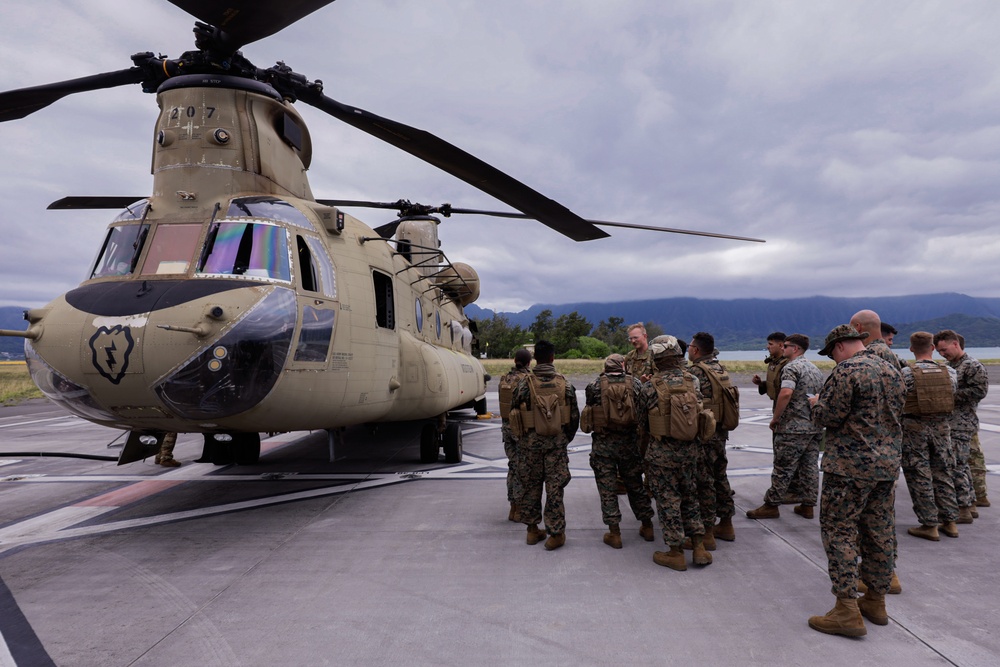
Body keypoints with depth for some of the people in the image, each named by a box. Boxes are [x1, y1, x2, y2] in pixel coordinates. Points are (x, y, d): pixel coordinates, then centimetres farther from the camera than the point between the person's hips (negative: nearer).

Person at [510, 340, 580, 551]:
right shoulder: (565, 384, -4)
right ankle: (556, 533, 11)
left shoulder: (525, 383, -8)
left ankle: (532, 529, 24)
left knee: (530, 486, 14)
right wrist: (566, 438, 14)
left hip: (530, 442, 0)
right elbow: (574, 416, 0)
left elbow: (514, 414, -4)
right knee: (555, 488, 6)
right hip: (557, 443, 0)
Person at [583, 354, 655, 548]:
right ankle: (647, 527, 29)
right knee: (635, 484, 18)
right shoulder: (635, 383, -3)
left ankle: (614, 533, 10)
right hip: (629, 442, 2)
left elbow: (589, 408, 2)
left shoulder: (595, 386, -7)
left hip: (603, 443, -2)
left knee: (607, 488, 6)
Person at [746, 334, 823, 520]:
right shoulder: (815, 369, 15)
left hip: (793, 427, -8)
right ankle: (808, 506, 17)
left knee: (783, 469, -2)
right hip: (815, 427, 8)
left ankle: (771, 506, 4)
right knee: (810, 467, 11)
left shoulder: (791, 368, -13)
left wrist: (775, 418, -19)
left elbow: (786, 393, -28)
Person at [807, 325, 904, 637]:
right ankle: (876, 601, 25)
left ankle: (847, 610, -3)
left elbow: (828, 417, -16)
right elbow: (896, 413, 20)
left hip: (850, 465, -8)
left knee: (839, 530, -3)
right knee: (880, 532, 14)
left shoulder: (846, 371, -15)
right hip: (888, 462, 8)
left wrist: (817, 403, 4)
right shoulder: (891, 370, 11)